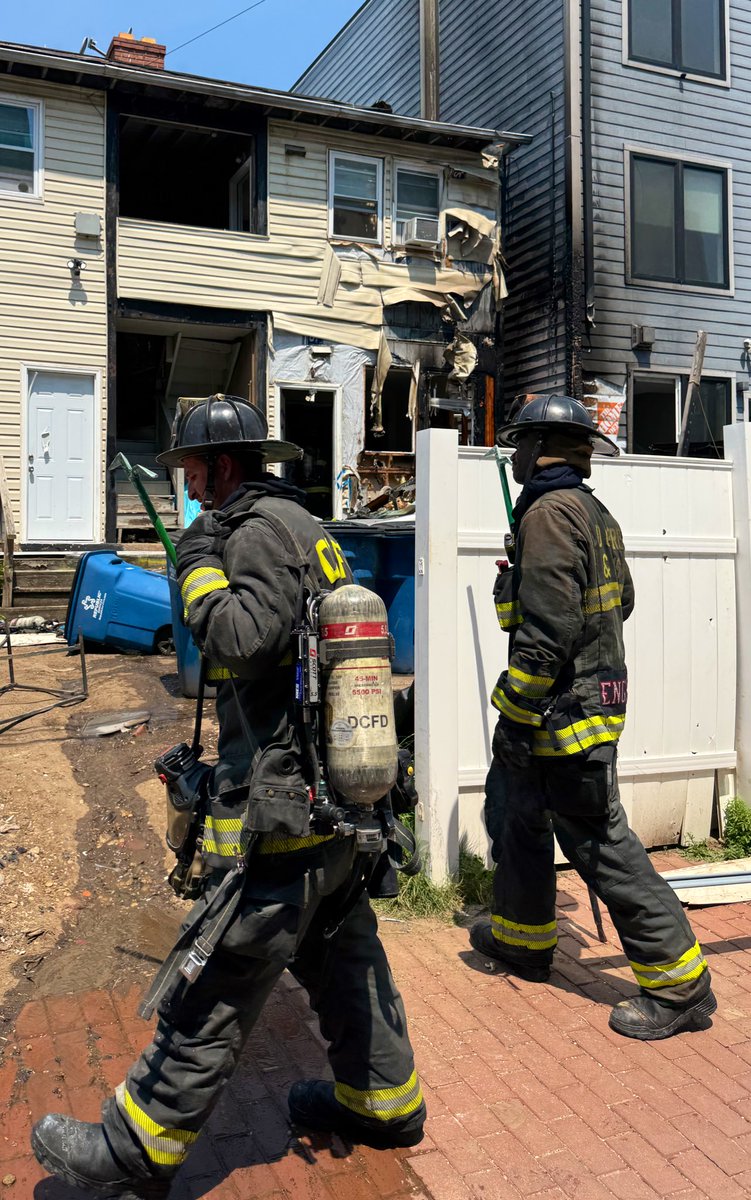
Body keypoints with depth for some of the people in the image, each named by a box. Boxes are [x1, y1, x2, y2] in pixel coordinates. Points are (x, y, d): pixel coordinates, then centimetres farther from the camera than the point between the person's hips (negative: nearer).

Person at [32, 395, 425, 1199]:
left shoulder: (262, 526, -13)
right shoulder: (304, 525, 17)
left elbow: (244, 637, -25)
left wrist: (199, 566, -12)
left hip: (282, 808, -10)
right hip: (337, 796, 10)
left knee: (211, 991, 2)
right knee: (340, 955, 22)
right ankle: (382, 1101, 37)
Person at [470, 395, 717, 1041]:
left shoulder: (550, 513, -18)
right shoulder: (596, 514, 12)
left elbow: (547, 629, -25)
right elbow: (621, 599, 23)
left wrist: (515, 713, -20)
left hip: (565, 713, -10)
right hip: (595, 690, 10)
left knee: (599, 843, -3)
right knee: (513, 811, 21)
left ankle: (680, 985, 7)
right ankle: (523, 938, 36)